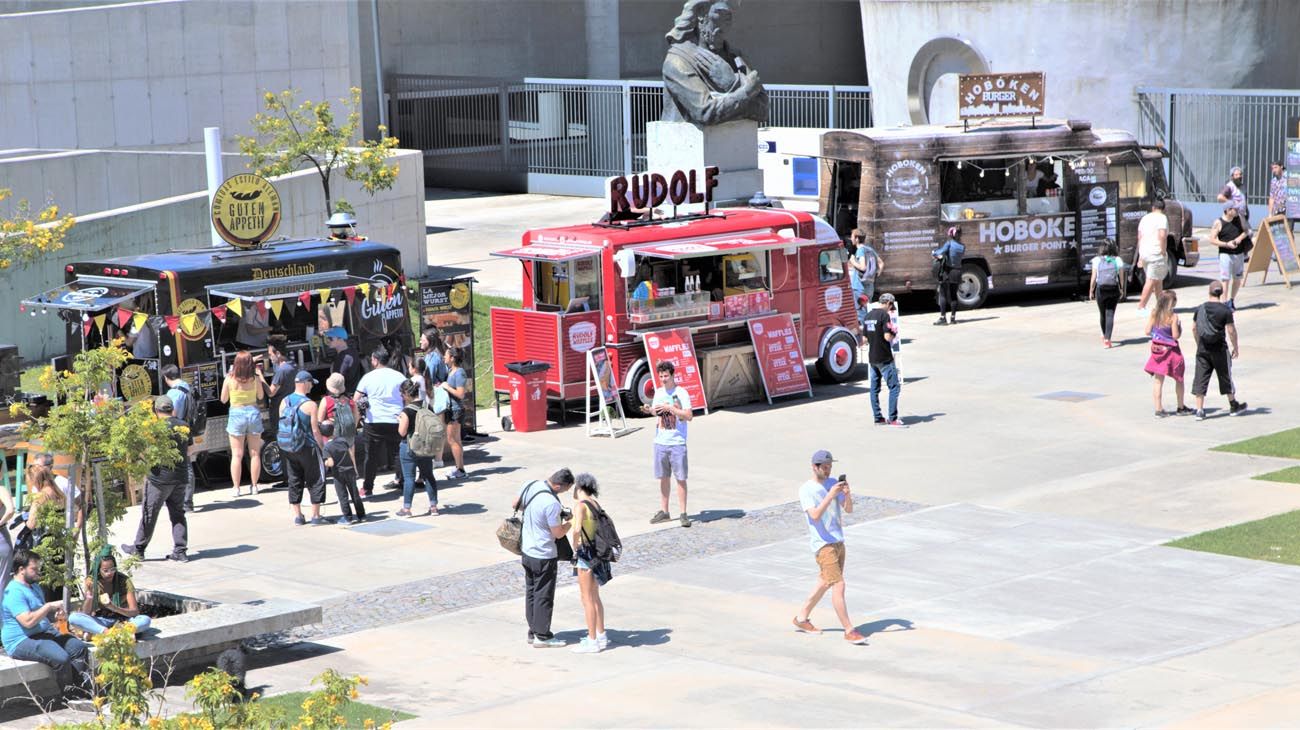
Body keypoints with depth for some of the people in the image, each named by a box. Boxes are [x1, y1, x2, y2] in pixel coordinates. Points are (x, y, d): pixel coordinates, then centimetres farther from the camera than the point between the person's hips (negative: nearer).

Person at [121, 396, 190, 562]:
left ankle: (138, 548, 16)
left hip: (160, 478, -5)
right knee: (178, 514, 10)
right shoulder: (183, 426, 4)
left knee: (149, 514, 6)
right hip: (180, 477, 5)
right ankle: (180, 551, 6)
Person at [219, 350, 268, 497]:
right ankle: (254, 486, 15)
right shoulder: (255, 379, -8)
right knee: (254, 453, 11)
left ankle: (236, 488, 3)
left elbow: (223, 399, 1)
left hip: (236, 414, -1)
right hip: (253, 413, 1)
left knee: (237, 455, 4)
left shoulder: (229, 380, -11)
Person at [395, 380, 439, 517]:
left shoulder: (407, 410, -17)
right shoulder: (427, 407, 2)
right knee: (428, 476, 11)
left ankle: (406, 508, 3)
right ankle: (433, 506, 13)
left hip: (409, 447, -5)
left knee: (409, 478, 0)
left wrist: (400, 421, 2)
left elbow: (402, 432, -15)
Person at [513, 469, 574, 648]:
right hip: (543, 556, -8)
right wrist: (572, 521, -2)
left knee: (531, 592, 17)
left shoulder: (530, 486, -5)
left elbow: (515, 505, 13)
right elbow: (559, 533, -18)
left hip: (527, 551, 8)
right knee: (544, 596, 4)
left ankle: (533, 632, 25)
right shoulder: (551, 503, -28)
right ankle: (542, 636, 11)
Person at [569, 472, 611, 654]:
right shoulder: (595, 504, 7)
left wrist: (575, 547, -13)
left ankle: (592, 641, 4)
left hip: (585, 553, -8)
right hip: (596, 550, 8)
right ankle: (601, 635, 28)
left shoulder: (581, 506, -17)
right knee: (595, 597, 20)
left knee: (587, 599, 0)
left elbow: (577, 530, -29)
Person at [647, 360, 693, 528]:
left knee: (680, 478, -3)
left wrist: (669, 408, -18)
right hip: (660, 441, 5)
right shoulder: (659, 392, 11)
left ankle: (683, 514, 0)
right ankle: (664, 512, 17)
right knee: (663, 477, 9)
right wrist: (653, 410, -1)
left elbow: (689, 416, -13)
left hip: (677, 442, -5)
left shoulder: (681, 393, -6)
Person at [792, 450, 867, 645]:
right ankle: (849, 631, -9)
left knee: (825, 583, 17)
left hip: (839, 541, 8)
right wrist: (831, 495, -29)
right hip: (823, 544, -8)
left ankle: (802, 618, 32)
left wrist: (847, 495, -15)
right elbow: (815, 515, -22)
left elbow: (848, 509, 6)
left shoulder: (833, 483, 10)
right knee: (839, 586, -12)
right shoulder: (806, 490, -10)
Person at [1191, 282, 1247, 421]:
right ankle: (1233, 406, 28)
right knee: (1225, 376, 13)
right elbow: (1231, 331, -10)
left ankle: (1199, 410, -2)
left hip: (1203, 348, 2)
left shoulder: (1200, 309, 1)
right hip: (1219, 349, -2)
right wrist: (1235, 348, 2)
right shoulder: (1225, 310, -11)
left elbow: (1195, 328, 8)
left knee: (1200, 378, 3)